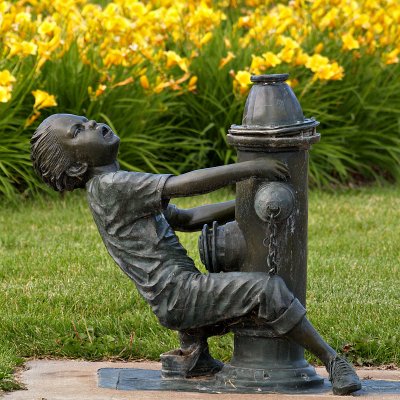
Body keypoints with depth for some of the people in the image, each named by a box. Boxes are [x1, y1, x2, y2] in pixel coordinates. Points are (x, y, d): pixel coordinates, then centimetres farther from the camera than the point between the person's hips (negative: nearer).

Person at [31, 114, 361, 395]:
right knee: (266, 288, -22)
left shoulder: (122, 188, 19)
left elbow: (185, 219, 23)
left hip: (177, 302, 10)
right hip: (178, 294, -10)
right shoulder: (110, 185, -12)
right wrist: (251, 167, -17)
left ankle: (193, 355, 24)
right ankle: (333, 361, -13)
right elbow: (184, 185, -22)